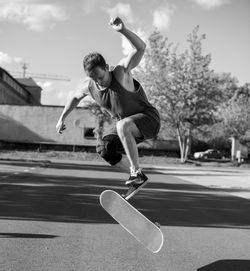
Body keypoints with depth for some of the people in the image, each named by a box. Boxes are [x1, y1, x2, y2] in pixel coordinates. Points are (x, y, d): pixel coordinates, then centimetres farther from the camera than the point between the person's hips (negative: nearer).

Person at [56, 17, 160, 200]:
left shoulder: (121, 72, -23)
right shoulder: (90, 86, -6)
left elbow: (141, 48, -37)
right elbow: (76, 98, 18)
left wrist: (123, 30, -51)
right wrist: (62, 118, 19)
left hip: (148, 118, -7)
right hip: (127, 126, 8)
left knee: (122, 125, -36)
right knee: (103, 147, -5)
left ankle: (137, 173, -28)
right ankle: (137, 177, 4)